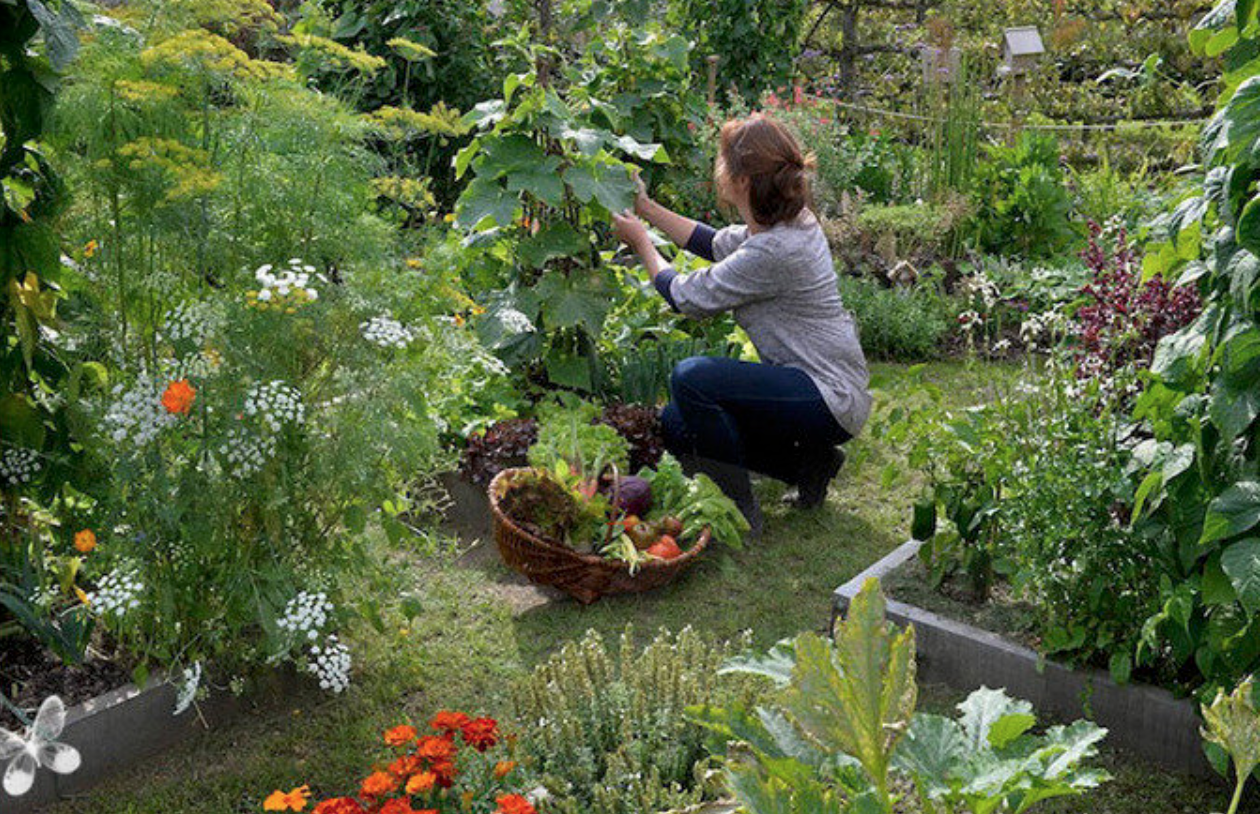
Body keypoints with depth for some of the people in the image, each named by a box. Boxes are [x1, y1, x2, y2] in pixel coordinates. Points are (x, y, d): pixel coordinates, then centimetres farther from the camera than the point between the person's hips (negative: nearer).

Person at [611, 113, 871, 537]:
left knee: (692, 377, -25)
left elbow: (688, 297, -13)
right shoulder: (789, 221, 2)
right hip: (817, 383, 10)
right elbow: (716, 244, 22)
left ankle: (738, 511, -11)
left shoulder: (775, 251, -26)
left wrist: (641, 242, 2)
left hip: (832, 401, -10)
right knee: (676, 425, 8)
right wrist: (647, 208, 22)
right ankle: (809, 463, 12)